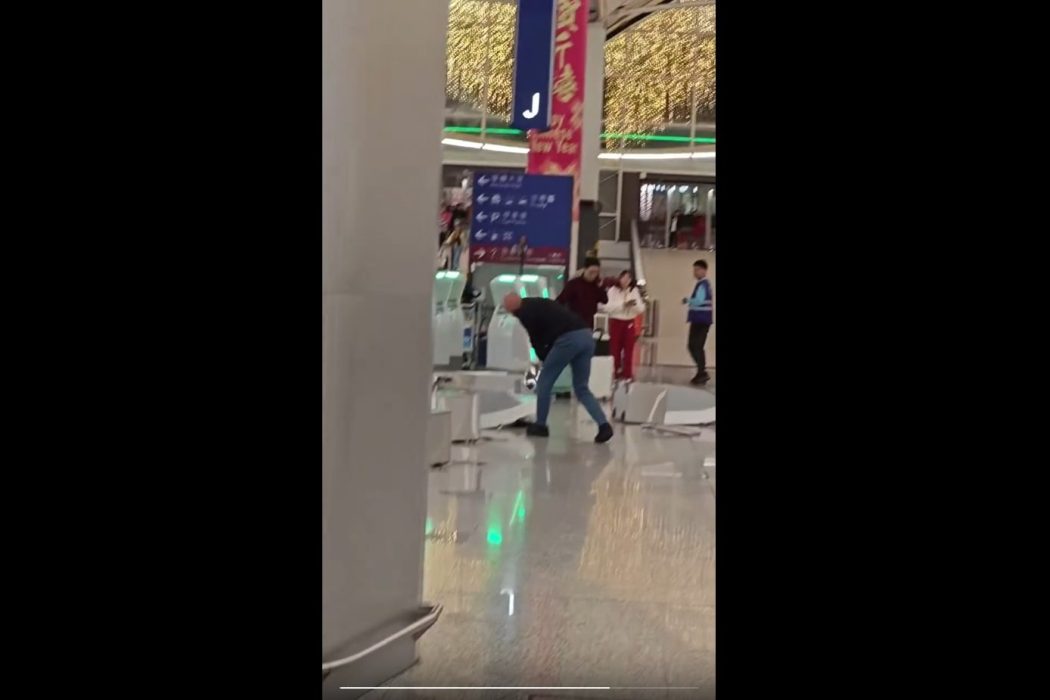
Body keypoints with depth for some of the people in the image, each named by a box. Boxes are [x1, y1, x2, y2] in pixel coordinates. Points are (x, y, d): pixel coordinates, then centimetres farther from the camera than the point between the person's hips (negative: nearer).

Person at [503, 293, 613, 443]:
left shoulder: (525, 312, 6)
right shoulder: (539, 304, 32)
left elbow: (535, 339, 8)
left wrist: (544, 358, 23)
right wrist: (547, 357, 23)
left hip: (568, 339, -8)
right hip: (586, 336, 8)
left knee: (544, 382, 12)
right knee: (581, 388, 13)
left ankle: (540, 425, 19)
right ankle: (604, 425, -4)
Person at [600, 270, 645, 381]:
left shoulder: (635, 291, 6)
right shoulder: (613, 290, -4)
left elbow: (641, 309, 3)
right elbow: (608, 308, -15)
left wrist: (635, 305, -19)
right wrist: (623, 305, -20)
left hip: (629, 323, 3)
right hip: (615, 322, -2)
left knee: (629, 350, 2)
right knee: (615, 349, 0)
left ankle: (627, 374, 7)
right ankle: (614, 373, 7)